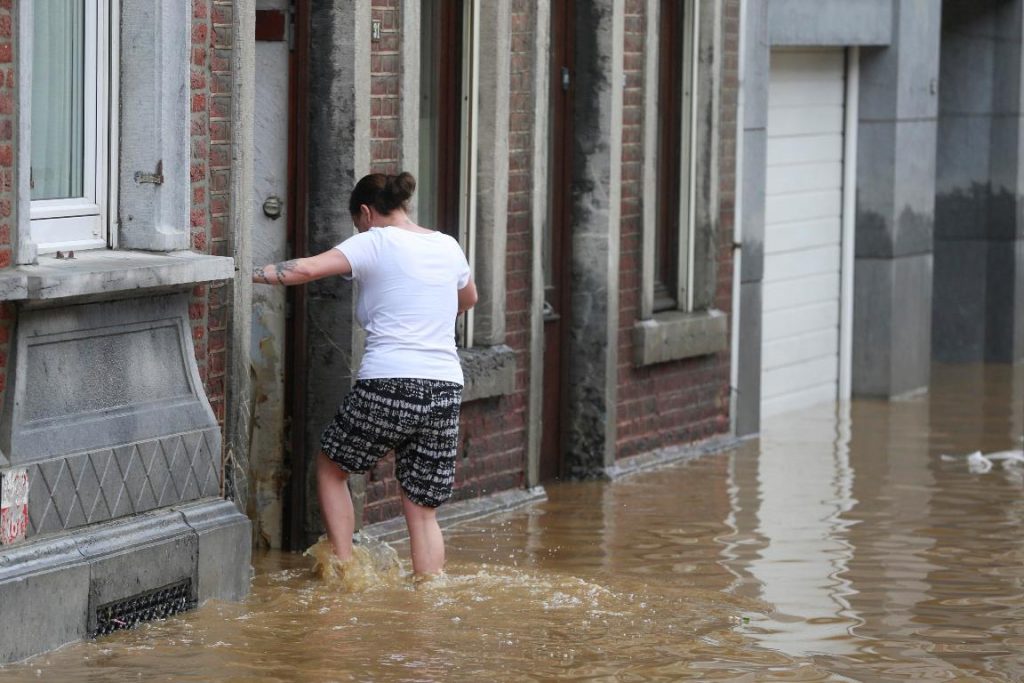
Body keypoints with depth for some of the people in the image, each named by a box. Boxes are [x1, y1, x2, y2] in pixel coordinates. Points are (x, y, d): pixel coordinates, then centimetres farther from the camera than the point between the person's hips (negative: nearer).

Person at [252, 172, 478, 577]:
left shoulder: (375, 243, -1)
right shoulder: (448, 247, 16)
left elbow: (308, 269, -13)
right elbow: (469, 298, 37)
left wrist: (247, 273, -6)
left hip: (388, 384, -5)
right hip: (446, 389, 5)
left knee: (331, 466, 20)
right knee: (423, 508, 11)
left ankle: (343, 566, 14)